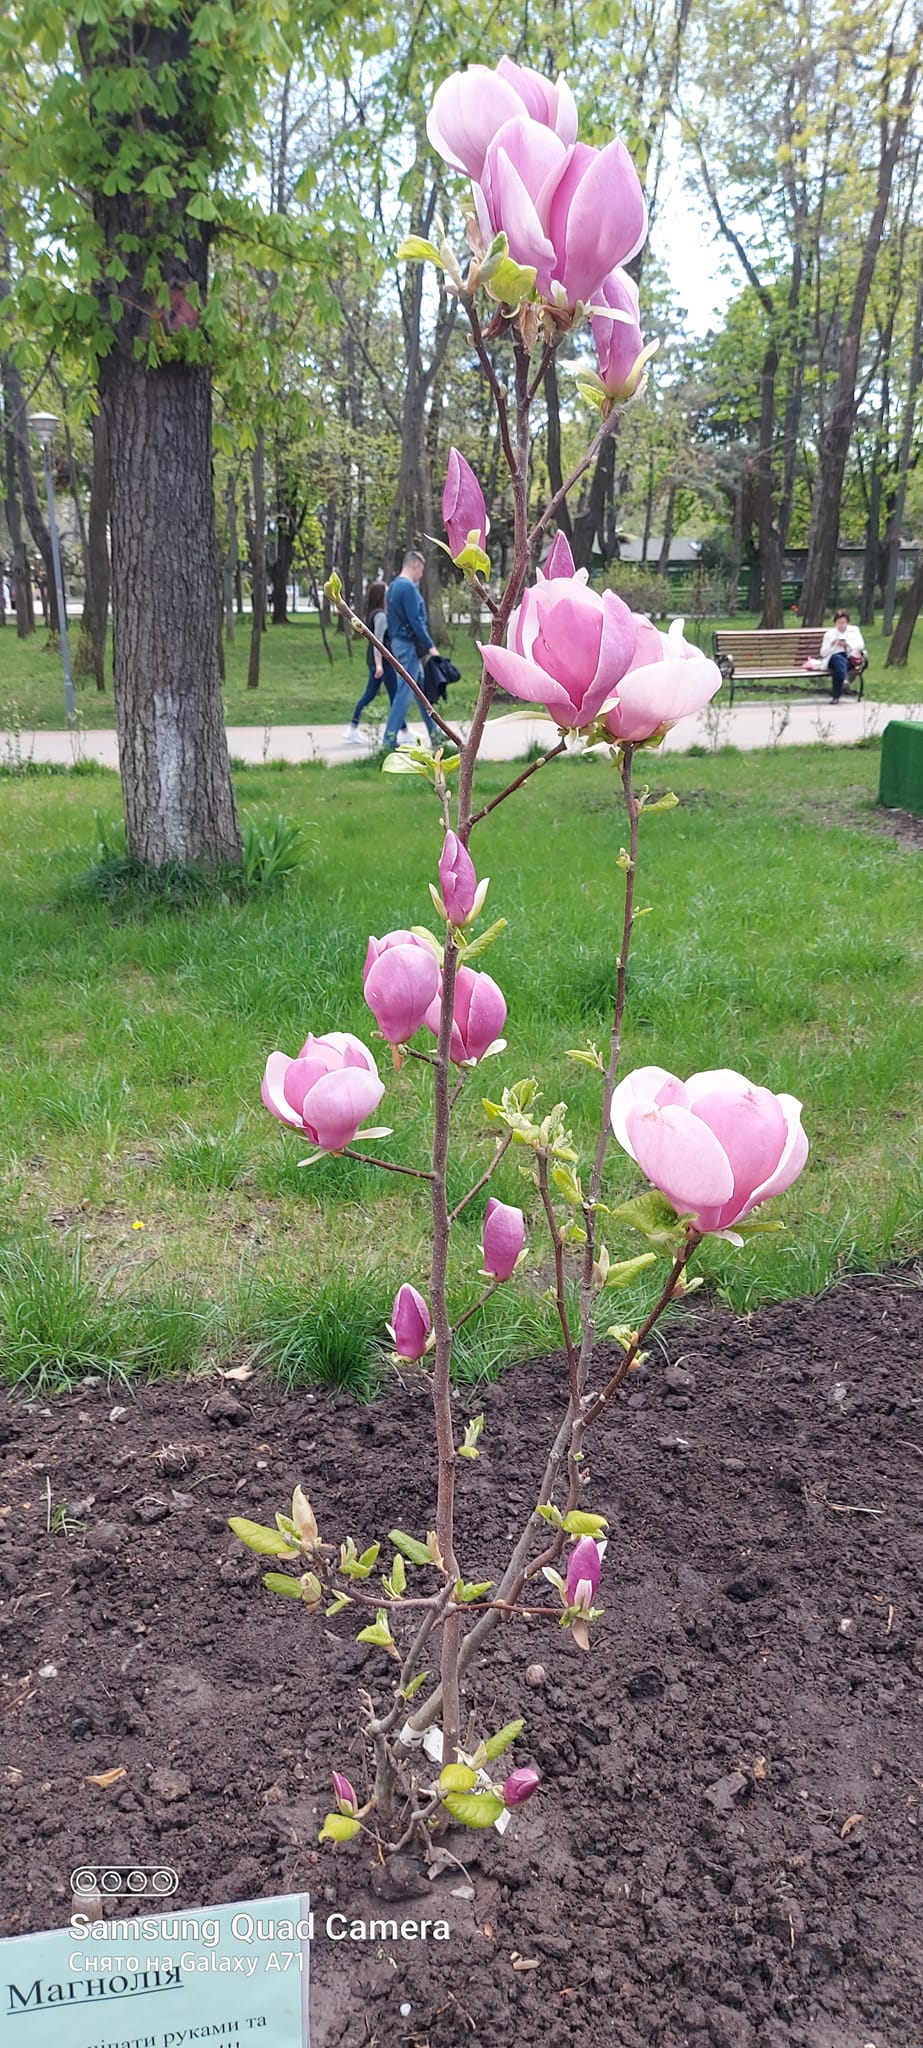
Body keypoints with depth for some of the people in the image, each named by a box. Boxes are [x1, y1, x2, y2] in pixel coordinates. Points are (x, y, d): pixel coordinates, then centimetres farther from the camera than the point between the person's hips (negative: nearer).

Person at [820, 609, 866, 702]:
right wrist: (832, 644, -5)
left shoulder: (854, 630, 22)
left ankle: (836, 696, -45)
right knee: (838, 658, -40)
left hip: (850, 658, 0)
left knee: (838, 669, -37)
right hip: (834, 658, 0)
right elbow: (823, 653, 13)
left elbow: (861, 645, 7)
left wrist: (847, 645, -9)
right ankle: (844, 680, -65)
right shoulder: (829, 634, 21)